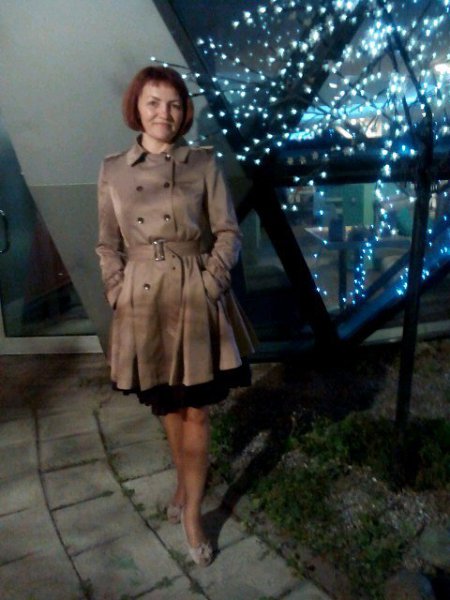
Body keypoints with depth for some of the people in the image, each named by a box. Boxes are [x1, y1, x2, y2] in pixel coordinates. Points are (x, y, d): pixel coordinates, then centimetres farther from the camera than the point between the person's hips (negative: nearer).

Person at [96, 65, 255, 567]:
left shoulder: (203, 164, 0)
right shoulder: (113, 170, 4)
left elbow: (228, 233, 0)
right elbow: (108, 245, 7)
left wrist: (210, 283, -11)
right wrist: (119, 296, -2)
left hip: (197, 301, -1)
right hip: (145, 304, 2)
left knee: (196, 411, 5)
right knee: (167, 408, 17)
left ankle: (192, 514, 21)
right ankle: (185, 483, 42)